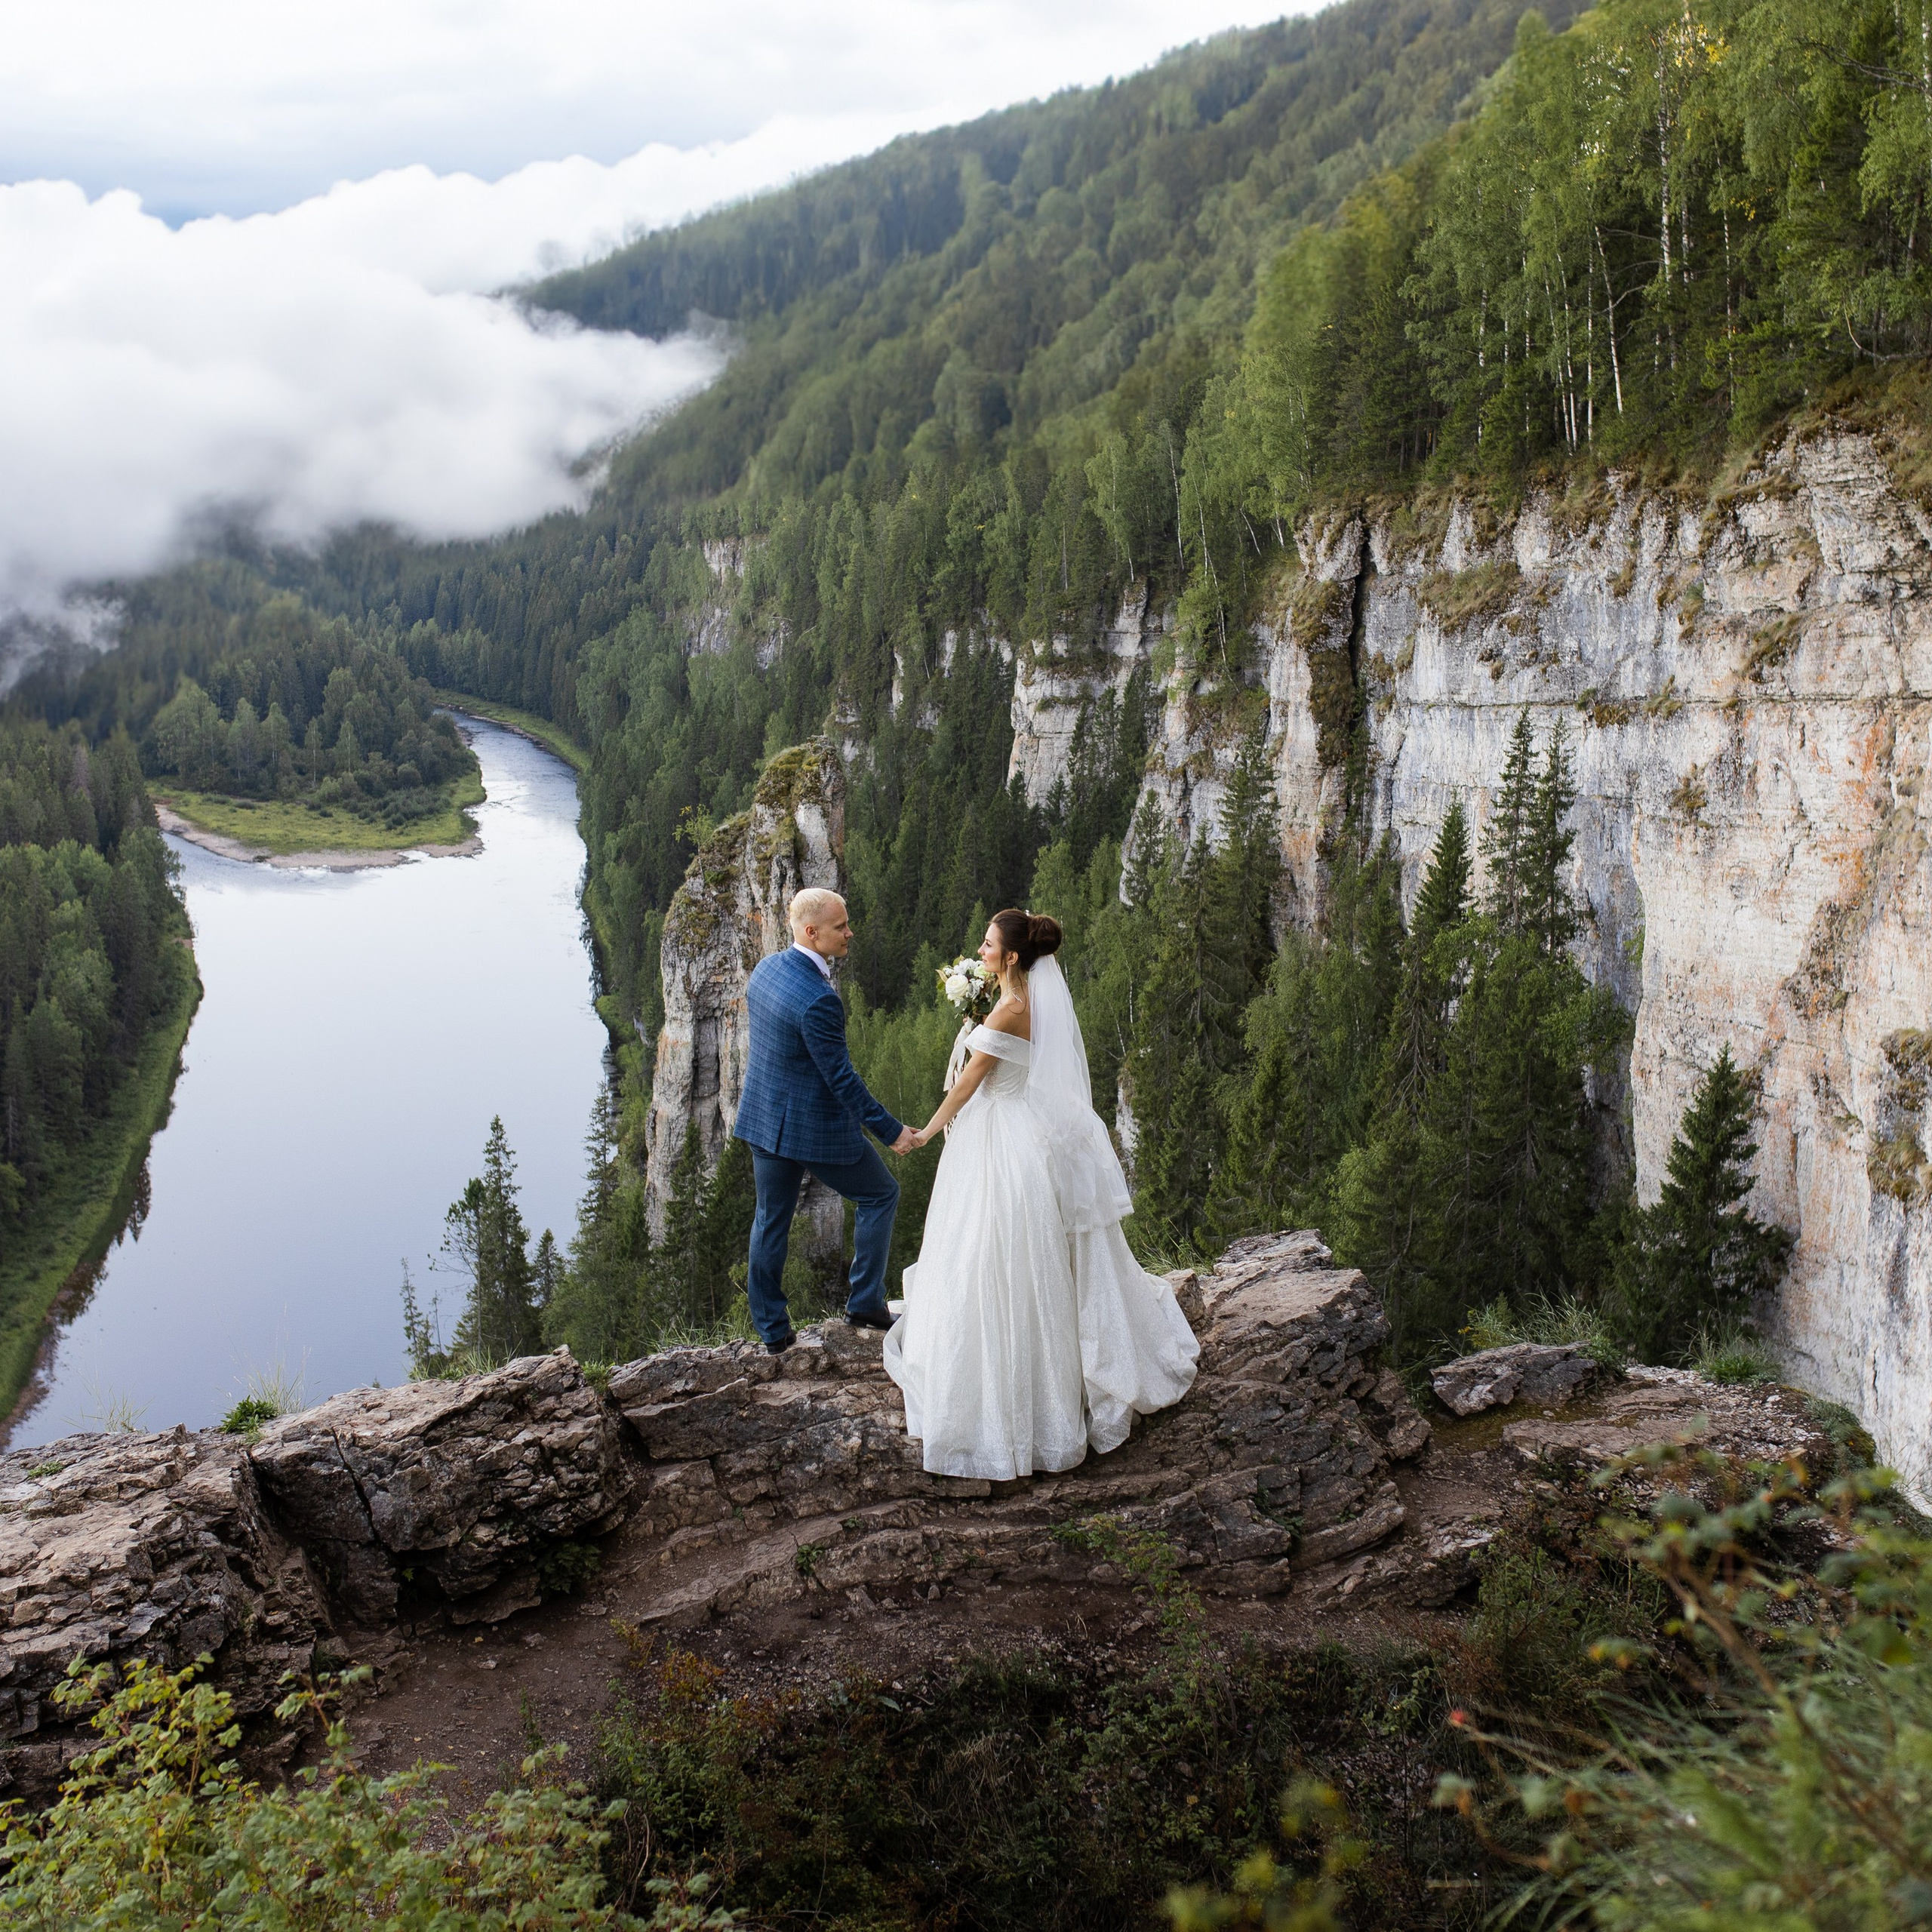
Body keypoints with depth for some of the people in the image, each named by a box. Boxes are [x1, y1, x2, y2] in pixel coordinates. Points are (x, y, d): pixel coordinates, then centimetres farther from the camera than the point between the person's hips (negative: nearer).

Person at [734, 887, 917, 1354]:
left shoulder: (765, 968, -1)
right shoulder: (818, 1000, -28)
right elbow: (841, 1078, -23)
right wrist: (889, 1130, -15)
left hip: (763, 1118, 8)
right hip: (814, 1126, -8)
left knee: (771, 1221, 17)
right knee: (880, 1194, 14)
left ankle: (772, 1330, 26)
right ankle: (865, 1303, 19)